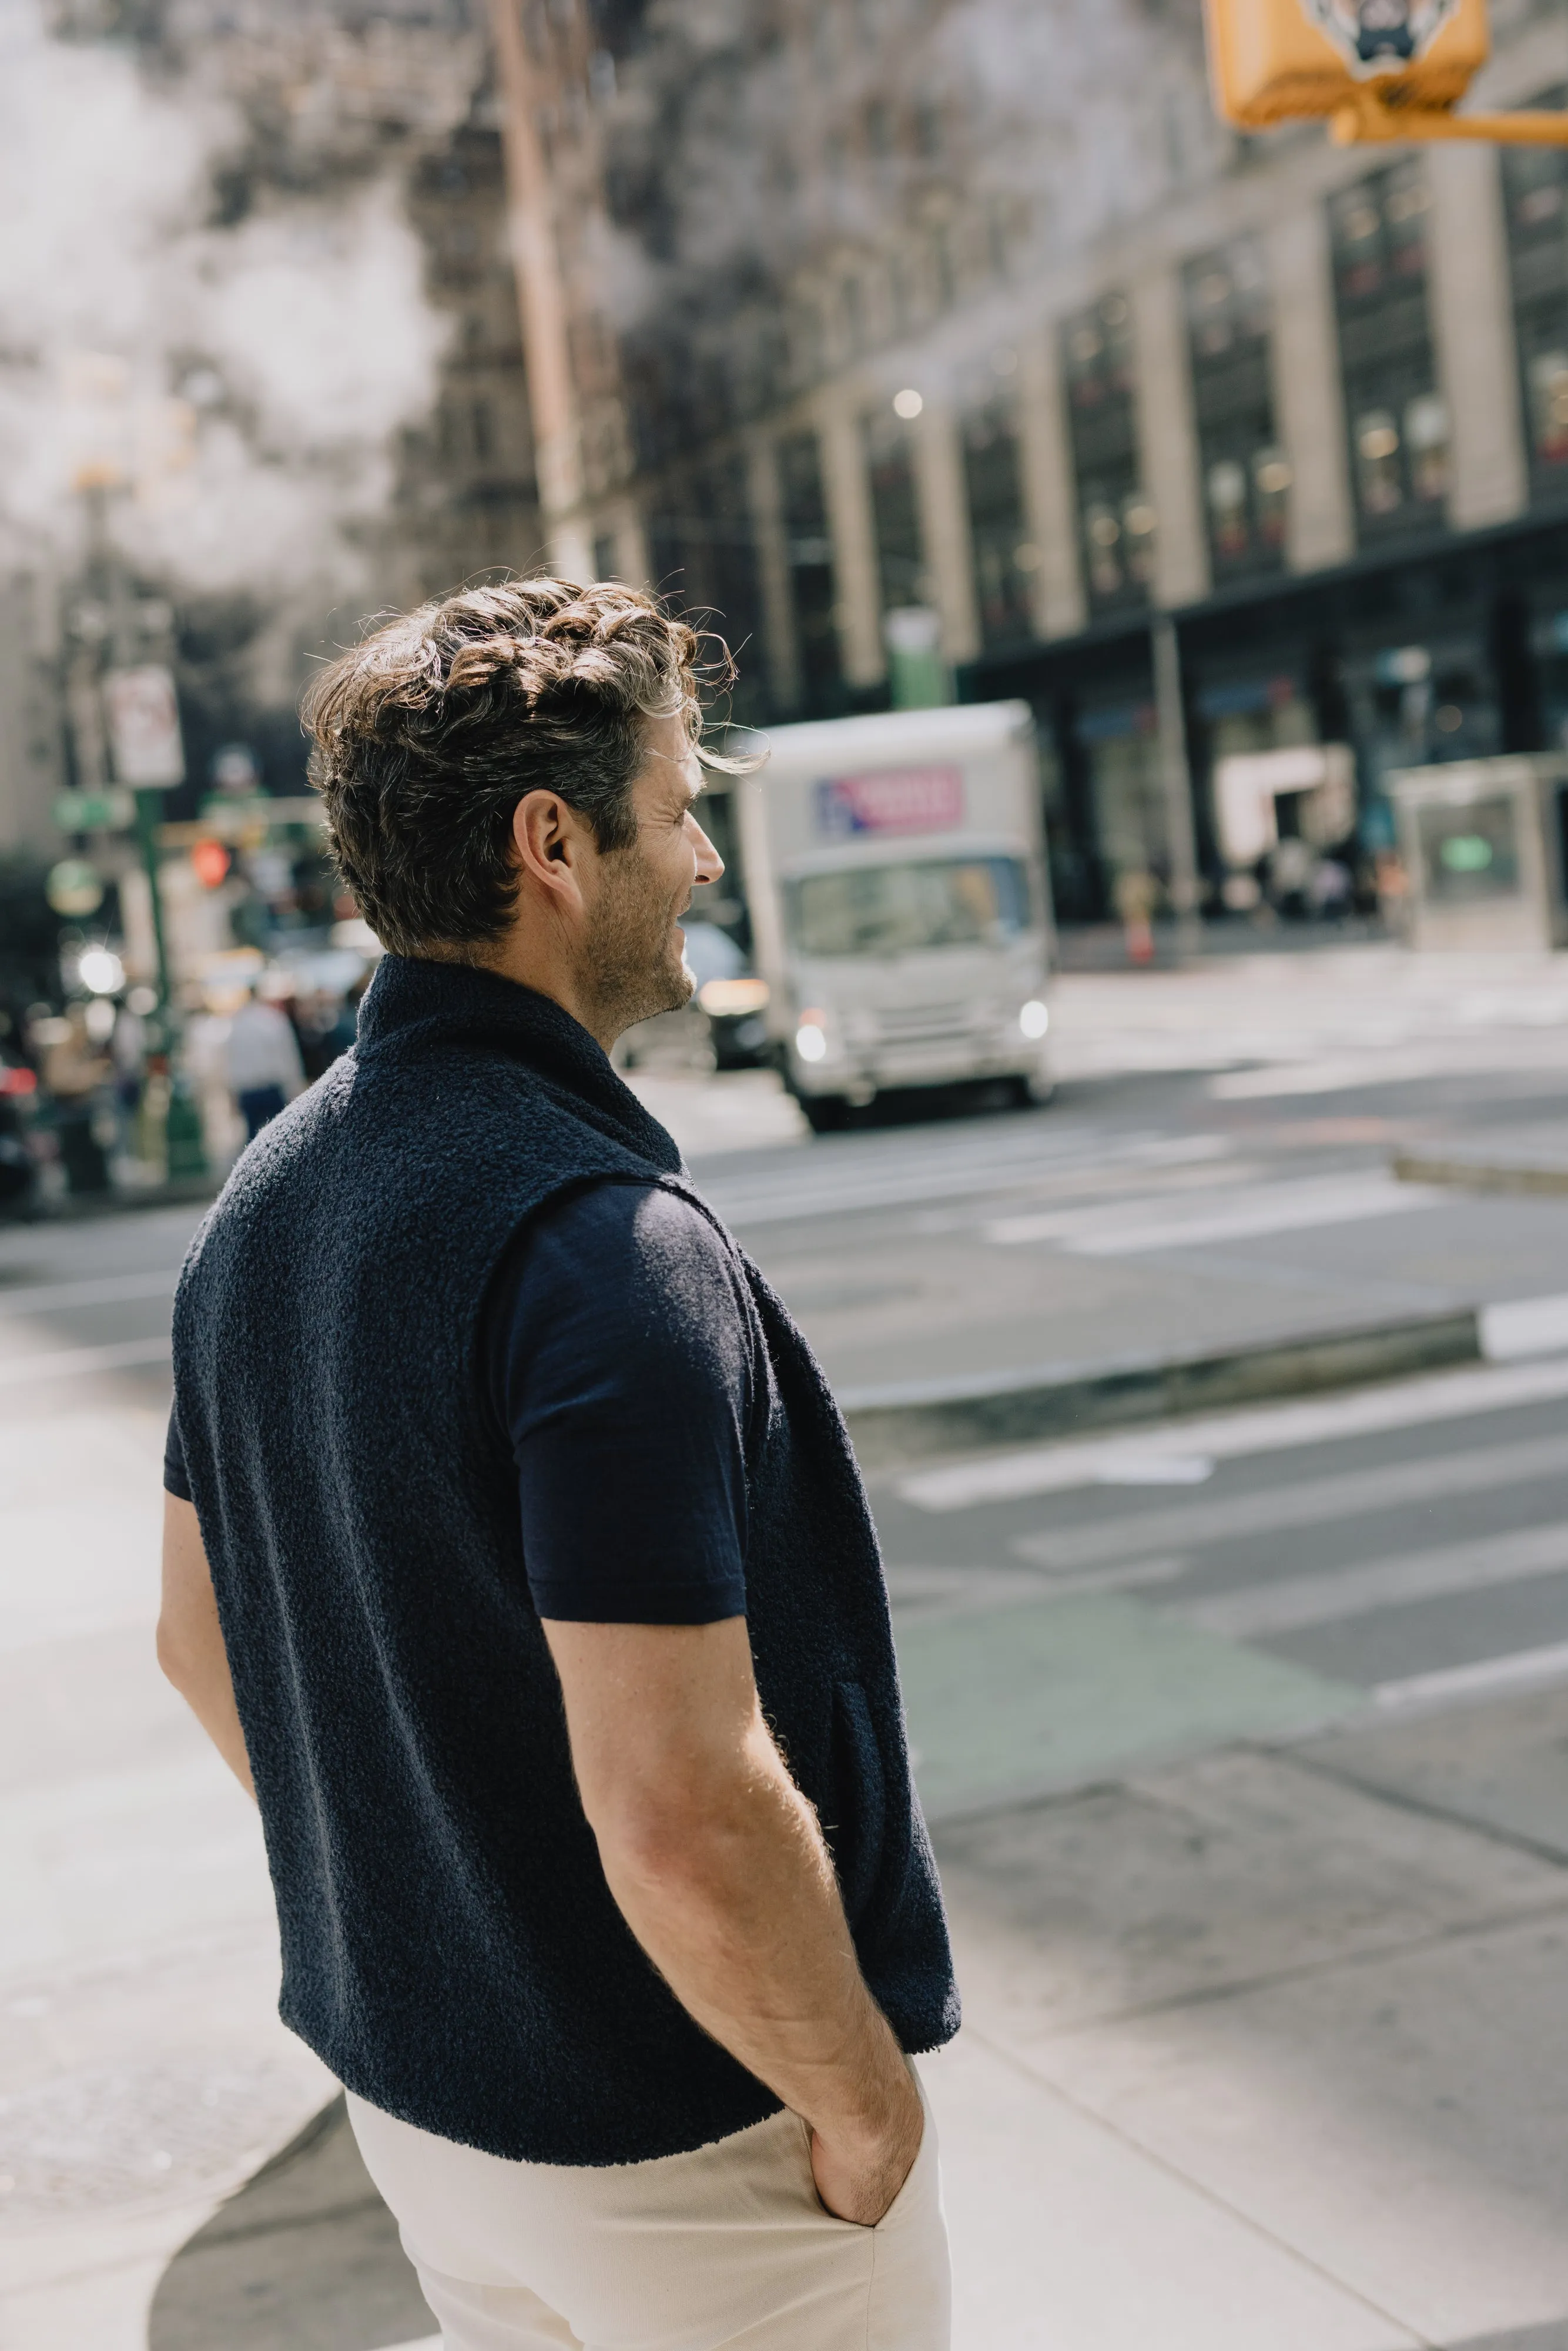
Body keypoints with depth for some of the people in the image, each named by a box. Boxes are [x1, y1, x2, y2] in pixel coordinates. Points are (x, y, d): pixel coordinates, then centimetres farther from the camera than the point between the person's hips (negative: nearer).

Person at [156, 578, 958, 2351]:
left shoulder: (264, 1199, 0)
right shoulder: (601, 1239, -28)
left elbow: (200, 1638, 10)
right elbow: (684, 1821, -31)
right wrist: (867, 2107, -15)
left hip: (403, 2083, 8)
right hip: (679, 2145, -7)